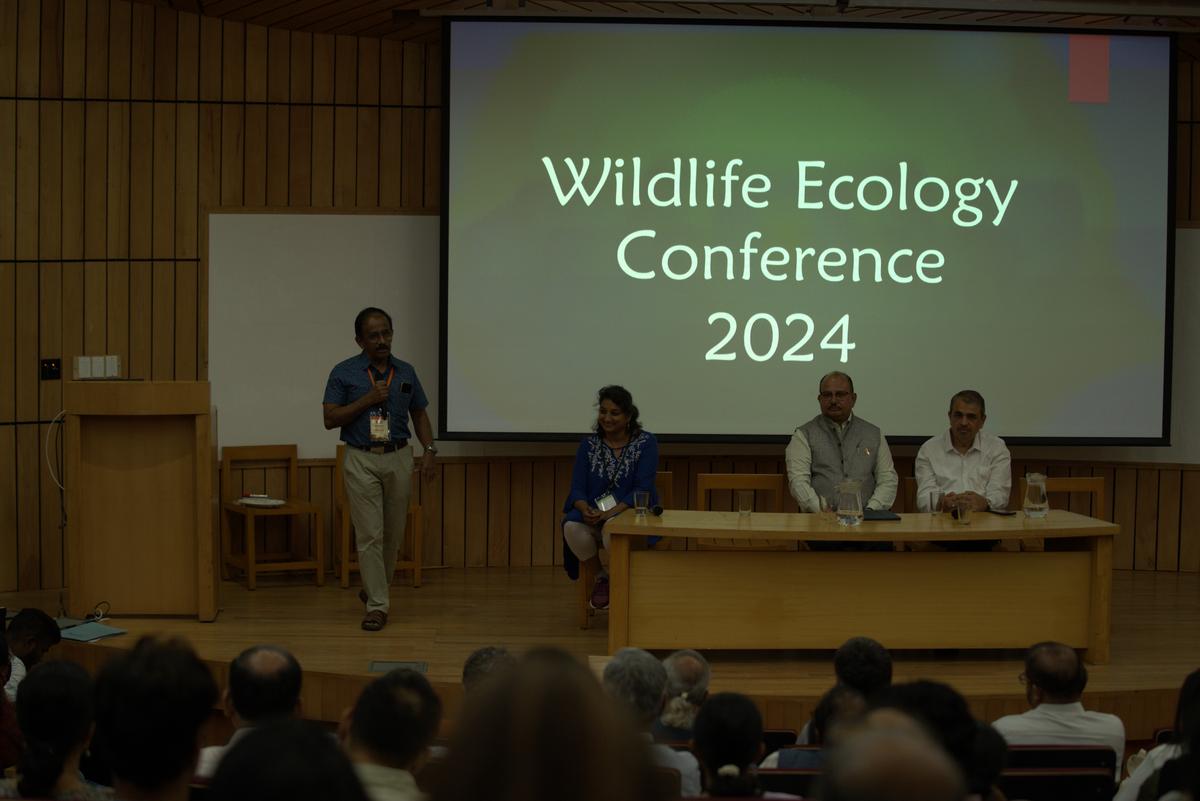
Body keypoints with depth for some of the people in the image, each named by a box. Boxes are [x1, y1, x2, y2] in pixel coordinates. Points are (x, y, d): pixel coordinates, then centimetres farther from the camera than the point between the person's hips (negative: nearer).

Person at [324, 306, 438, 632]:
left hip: (398, 458, 3)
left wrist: (429, 450, 1)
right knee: (370, 535, -7)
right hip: (361, 459, -3)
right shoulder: (344, 373, -2)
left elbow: (420, 414, 14)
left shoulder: (406, 372, 8)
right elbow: (330, 419, -6)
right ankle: (377, 605, -5)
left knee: (394, 533, 11)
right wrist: (367, 400, -15)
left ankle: (373, 589, 32)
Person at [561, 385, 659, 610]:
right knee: (572, 527, -32)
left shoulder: (646, 443, -3)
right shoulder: (588, 444, 7)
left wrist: (612, 512, -28)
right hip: (595, 514, 3)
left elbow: (642, 488, -13)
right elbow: (577, 488, 0)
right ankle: (601, 578, -5)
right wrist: (586, 509, -24)